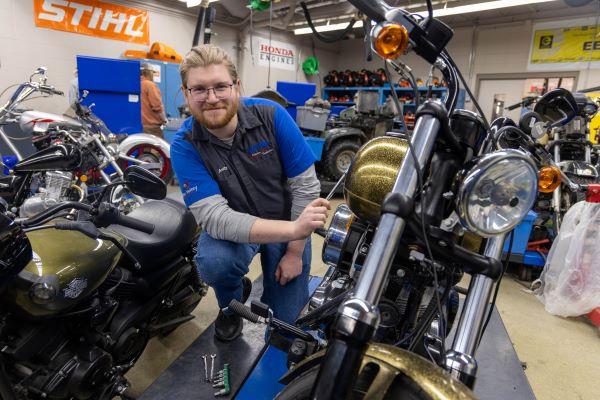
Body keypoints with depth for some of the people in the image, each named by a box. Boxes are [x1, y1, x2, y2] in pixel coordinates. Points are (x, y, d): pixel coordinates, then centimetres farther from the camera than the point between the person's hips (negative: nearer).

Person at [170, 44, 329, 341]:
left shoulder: (271, 115, -18)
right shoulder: (184, 146, -20)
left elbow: (305, 185, -15)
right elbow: (215, 217, -31)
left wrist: (295, 250, -14)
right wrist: (293, 229, -44)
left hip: (288, 223, 1)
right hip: (231, 227, 0)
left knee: (287, 321, 0)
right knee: (213, 262, -34)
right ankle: (232, 301, 4)